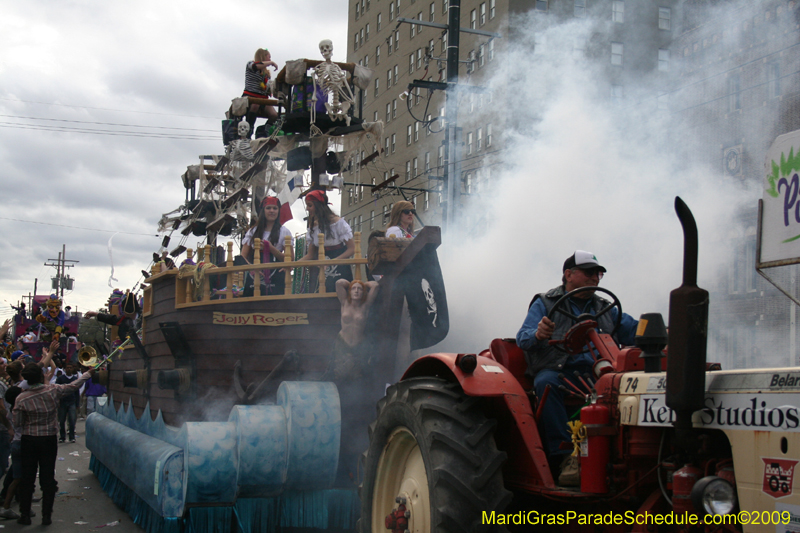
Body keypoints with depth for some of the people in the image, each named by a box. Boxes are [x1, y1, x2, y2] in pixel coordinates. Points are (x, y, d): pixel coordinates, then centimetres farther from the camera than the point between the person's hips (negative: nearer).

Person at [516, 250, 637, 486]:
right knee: (546, 382, -36)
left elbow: (633, 330, 15)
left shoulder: (604, 308, 25)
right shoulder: (545, 303, 11)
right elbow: (522, 338, -3)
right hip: (557, 371, -3)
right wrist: (538, 335, -27)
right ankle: (564, 454, -35)